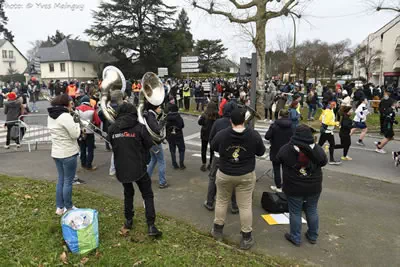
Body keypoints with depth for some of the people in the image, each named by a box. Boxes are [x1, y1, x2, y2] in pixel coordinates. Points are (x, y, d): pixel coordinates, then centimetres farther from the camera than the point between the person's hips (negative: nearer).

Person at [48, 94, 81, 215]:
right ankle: (68, 208, 17)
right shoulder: (65, 116, -22)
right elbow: (75, 134, -20)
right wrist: (76, 122, -6)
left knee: (61, 179, 18)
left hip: (56, 152, 8)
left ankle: (59, 207, 26)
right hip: (68, 153, -8)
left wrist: (72, 121, 3)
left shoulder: (51, 116, 6)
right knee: (68, 181, 4)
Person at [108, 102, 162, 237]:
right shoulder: (139, 127, -12)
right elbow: (149, 144, -3)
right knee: (148, 195, 7)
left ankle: (128, 220, 32)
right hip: (138, 167, -3)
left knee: (128, 193, 24)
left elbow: (112, 145, 9)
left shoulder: (112, 129, -2)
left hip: (121, 168, 4)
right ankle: (151, 226, 1)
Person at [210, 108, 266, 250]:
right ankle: (246, 238, 19)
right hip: (246, 175, 0)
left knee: (221, 201, 19)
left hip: (224, 174, 1)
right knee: (245, 205, 9)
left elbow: (213, 146, 6)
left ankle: (217, 230, 33)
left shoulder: (222, 134, -14)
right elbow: (261, 152, 0)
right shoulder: (254, 135, -14)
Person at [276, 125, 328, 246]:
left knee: (295, 212, 9)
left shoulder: (286, 149, -14)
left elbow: (278, 160, 2)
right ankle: (313, 236, 33)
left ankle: (295, 238, 21)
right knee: (312, 211, 18)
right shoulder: (318, 149, -7)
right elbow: (324, 162, 8)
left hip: (294, 188, -3)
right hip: (314, 187, 3)